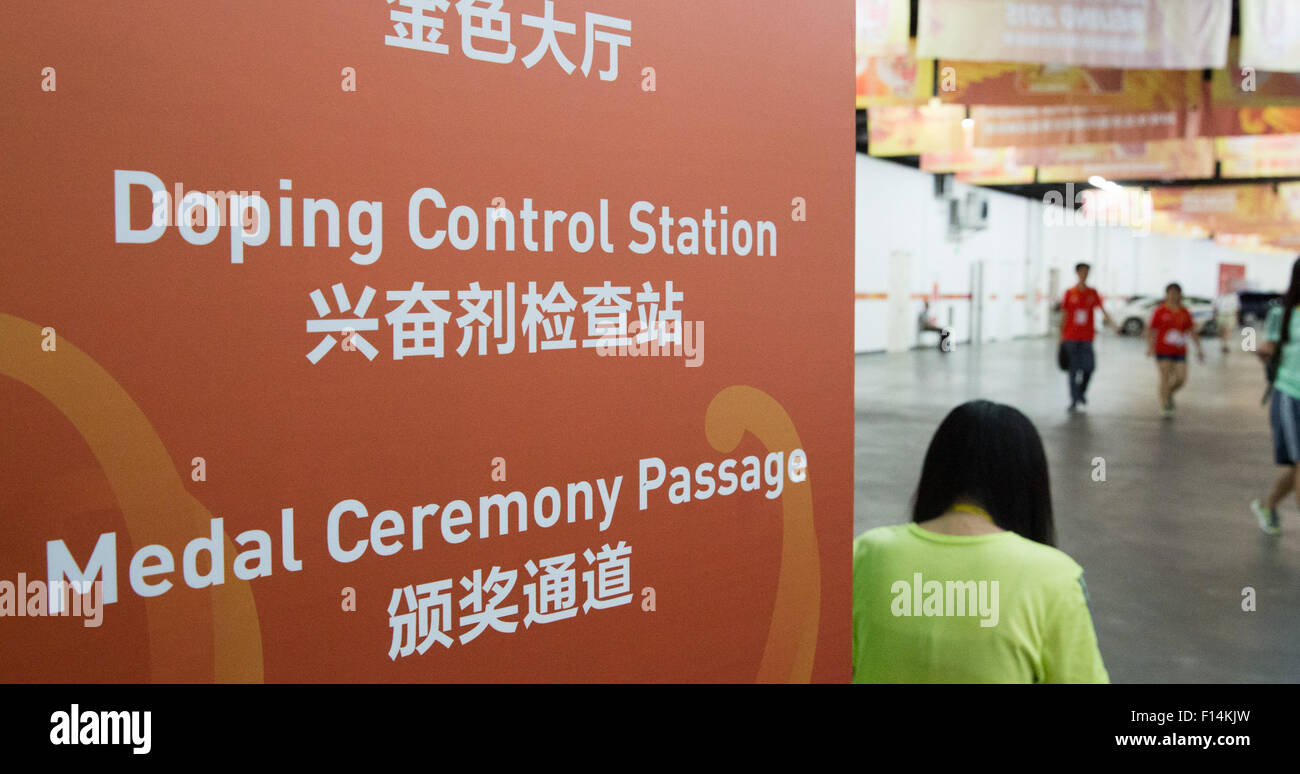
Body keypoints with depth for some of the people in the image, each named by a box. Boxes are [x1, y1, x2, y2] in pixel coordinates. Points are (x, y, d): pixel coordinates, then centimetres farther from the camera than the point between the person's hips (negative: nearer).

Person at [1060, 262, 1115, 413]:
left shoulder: (1093, 293, 7)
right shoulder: (1070, 293, 3)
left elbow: (1101, 309, -2)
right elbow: (1064, 315, 5)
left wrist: (1110, 321, -19)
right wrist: (1061, 335, 3)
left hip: (1087, 337, 1)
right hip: (1071, 337, -1)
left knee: (1089, 367, -5)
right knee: (1074, 369, -1)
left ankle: (1082, 391, 23)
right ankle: (1074, 400, 4)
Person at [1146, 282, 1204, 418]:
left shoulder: (1184, 312, 8)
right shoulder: (1160, 312, -3)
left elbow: (1192, 331, 14)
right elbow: (1150, 330, -2)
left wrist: (1199, 348, 9)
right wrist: (1150, 347, -14)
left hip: (1180, 351, 4)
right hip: (1163, 351, -4)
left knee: (1181, 379, -2)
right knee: (1165, 378, -6)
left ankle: (1169, 393, 29)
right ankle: (1164, 406, 4)